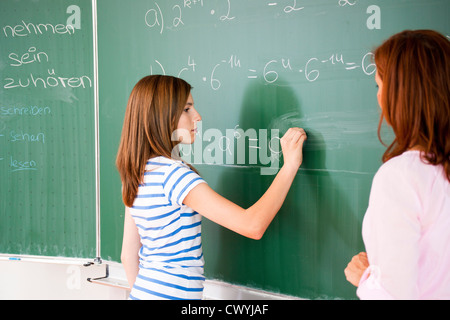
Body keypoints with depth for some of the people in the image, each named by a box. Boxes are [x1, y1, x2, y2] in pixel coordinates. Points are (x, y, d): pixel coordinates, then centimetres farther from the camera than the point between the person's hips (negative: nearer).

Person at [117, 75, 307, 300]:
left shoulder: (135, 175, 6)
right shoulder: (173, 173, -21)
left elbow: (129, 255, 11)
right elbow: (253, 225, -27)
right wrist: (289, 165, -19)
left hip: (143, 290, 9)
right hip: (172, 293, -9)